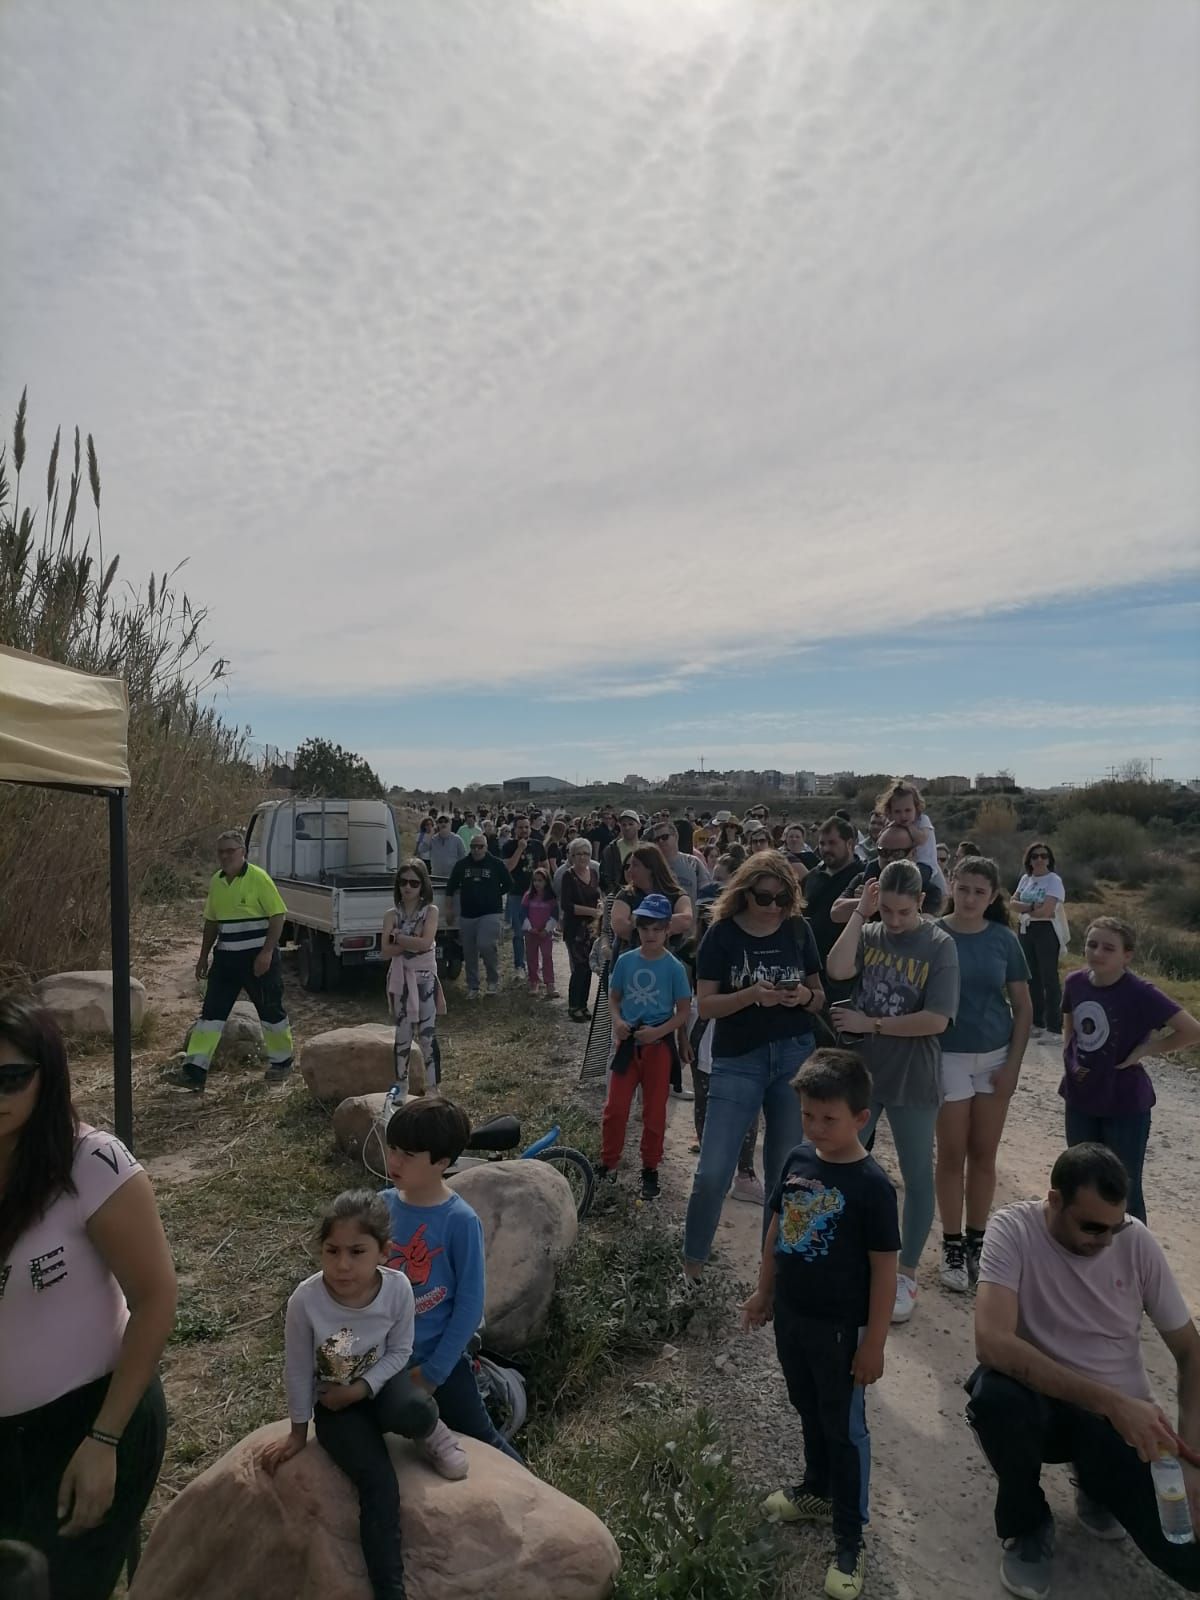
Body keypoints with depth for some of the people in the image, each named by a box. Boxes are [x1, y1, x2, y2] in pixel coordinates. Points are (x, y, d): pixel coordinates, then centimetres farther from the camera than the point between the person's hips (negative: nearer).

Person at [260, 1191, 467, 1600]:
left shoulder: (398, 1288, -25)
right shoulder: (306, 1299, -29)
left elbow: (399, 1352, -7)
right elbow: (298, 1370, -12)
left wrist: (359, 1389, -20)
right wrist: (299, 1432, 1)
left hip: (379, 1381, 1)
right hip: (333, 1401, -1)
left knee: (412, 1410, -33)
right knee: (379, 1483, -18)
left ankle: (429, 1430, 3)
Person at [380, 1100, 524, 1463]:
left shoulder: (460, 1221, -22)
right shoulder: (382, 1206, -10)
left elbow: (470, 1304, -16)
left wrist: (433, 1371, -13)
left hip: (440, 1358, -4)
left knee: (479, 1441, 13)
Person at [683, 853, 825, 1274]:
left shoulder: (798, 930, 1)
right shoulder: (723, 933, -6)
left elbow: (819, 997, 10)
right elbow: (705, 1004, -9)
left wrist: (805, 996, -14)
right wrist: (751, 995, -25)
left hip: (795, 1058, 2)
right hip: (737, 1061, -2)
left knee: (786, 1173, 12)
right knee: (712, 1174, -4)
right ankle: (691, 1263, 18)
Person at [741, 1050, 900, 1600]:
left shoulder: (872, 1185, -23)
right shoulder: (797, 1160, -6)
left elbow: (884, 1269, -17)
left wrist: (874, 1343, -13)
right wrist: (764, 1293, 12)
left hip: (841, 1328, -6)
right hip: (791, 1315, 6)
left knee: (844, 1428, 11)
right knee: (809, 1410, 25)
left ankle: (850, 1542, 27)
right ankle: (818, 1490, 48)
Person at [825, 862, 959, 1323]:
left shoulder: (939, 945, -11)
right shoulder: (868, 933, -2)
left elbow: (936, 1020, -18)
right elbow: (837, 970, -22)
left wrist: (871, 1024, -14)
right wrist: (860, 913, -20)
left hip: (912, 1079, -3)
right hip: (861, 1072, 3)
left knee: (917, 1176, 10)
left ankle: (906, 1275, 28)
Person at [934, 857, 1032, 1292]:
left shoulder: (1004, 940, -3)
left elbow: (1023, 1008, 3)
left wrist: (1014, 1063, -2)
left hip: (995, 1057, 2)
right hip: (948, 1058, -2)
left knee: (984, 1154, 12)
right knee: (952, 1154, 5)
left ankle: (977, 1242, 27)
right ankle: (952, 1246, 19)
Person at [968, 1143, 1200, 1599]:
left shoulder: (1138, 1243, -10)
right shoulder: (1014, 1229, -20)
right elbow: (992, 1342, -32)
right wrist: (1110, 1401, -35)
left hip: (1125, 1418, 2)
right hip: (1045, 1403, -2)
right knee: (993, 1392, -36)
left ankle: (1100, 1488, 17)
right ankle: (1028, 1527, -3)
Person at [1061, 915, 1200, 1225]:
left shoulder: (1140, 993, -21)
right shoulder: (1076, 982, -5)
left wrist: (1146, 1049, -17)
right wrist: (1069, 1056, 2)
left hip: (1125, 1104, -5)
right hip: (1080, 1099, 5)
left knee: (1124, 1189, 8)